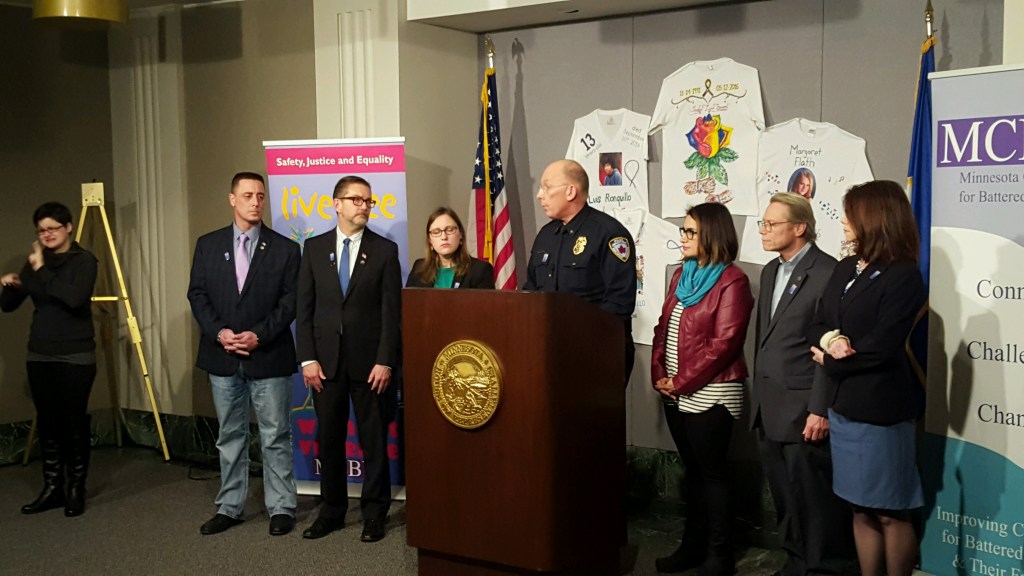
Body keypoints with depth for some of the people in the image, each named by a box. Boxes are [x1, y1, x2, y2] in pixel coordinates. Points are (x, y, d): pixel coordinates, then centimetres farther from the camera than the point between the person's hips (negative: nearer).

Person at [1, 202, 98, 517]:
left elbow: (75, 298, -23)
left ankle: (76, 490, 10)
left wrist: (43, 271, -20)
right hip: (39, 356, 5)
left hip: (75, 357, -5)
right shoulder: (34, 261, 11)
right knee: (47, 423, 8)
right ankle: (52, 488, 17)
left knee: (74, 423, -1)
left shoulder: (84, 260, -6)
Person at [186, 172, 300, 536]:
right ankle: (230, 507, 23)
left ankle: (281, 508, 13)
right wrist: (218, 332, -10)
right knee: (229, 437, 13)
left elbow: (290, 302, -4)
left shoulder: (284, 249, 0)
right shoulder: (208, 245, 7)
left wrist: (259, 335, -14)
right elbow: (197, 294, 5)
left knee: (276, 437, 3)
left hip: (269, 357, -2)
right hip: (222, 357, 3)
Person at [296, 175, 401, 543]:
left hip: (369, 361, -2)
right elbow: (304, 308, 5)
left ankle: (375, 513, 17)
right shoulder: (314, 248, 6)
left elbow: (392, 311, -3)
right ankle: (332, 510, 23)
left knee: (374, 440, 5)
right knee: (328, 439, 10)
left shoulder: (385, 250, 1)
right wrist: (308, 358, -3)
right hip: (326, 360, 2)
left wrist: (385, 361, -11)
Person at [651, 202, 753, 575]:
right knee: (692, 470, 15)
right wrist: (659, 374, 0)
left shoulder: (732, 281, -12)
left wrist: (681, 382, -15)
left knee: (712, 472, 2)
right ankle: (693, 545, 26)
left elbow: (724, 343, -18)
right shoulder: (682, 274, 12)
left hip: (709, 394, -7)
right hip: (676, 394, 7)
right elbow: (663, 327, 13)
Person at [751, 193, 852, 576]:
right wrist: (758, 396, 16)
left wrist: (820, 410, -17)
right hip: (768, 409, 8)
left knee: (812, 497, 3)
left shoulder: (827, 272, -13)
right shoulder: (770, 271, 14)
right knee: (784, 497, 17)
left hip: (803, 410, -8)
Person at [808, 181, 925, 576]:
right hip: (842, 406, 7)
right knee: (862, 511, 15)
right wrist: (828, 339, -14)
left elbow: (880, 347, -18)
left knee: (891, 513, 6)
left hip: (880, 410, -7)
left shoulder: (903, 276, -12)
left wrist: (830, 361, -6)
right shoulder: (845, 269, 11)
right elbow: (816, 326, 9)